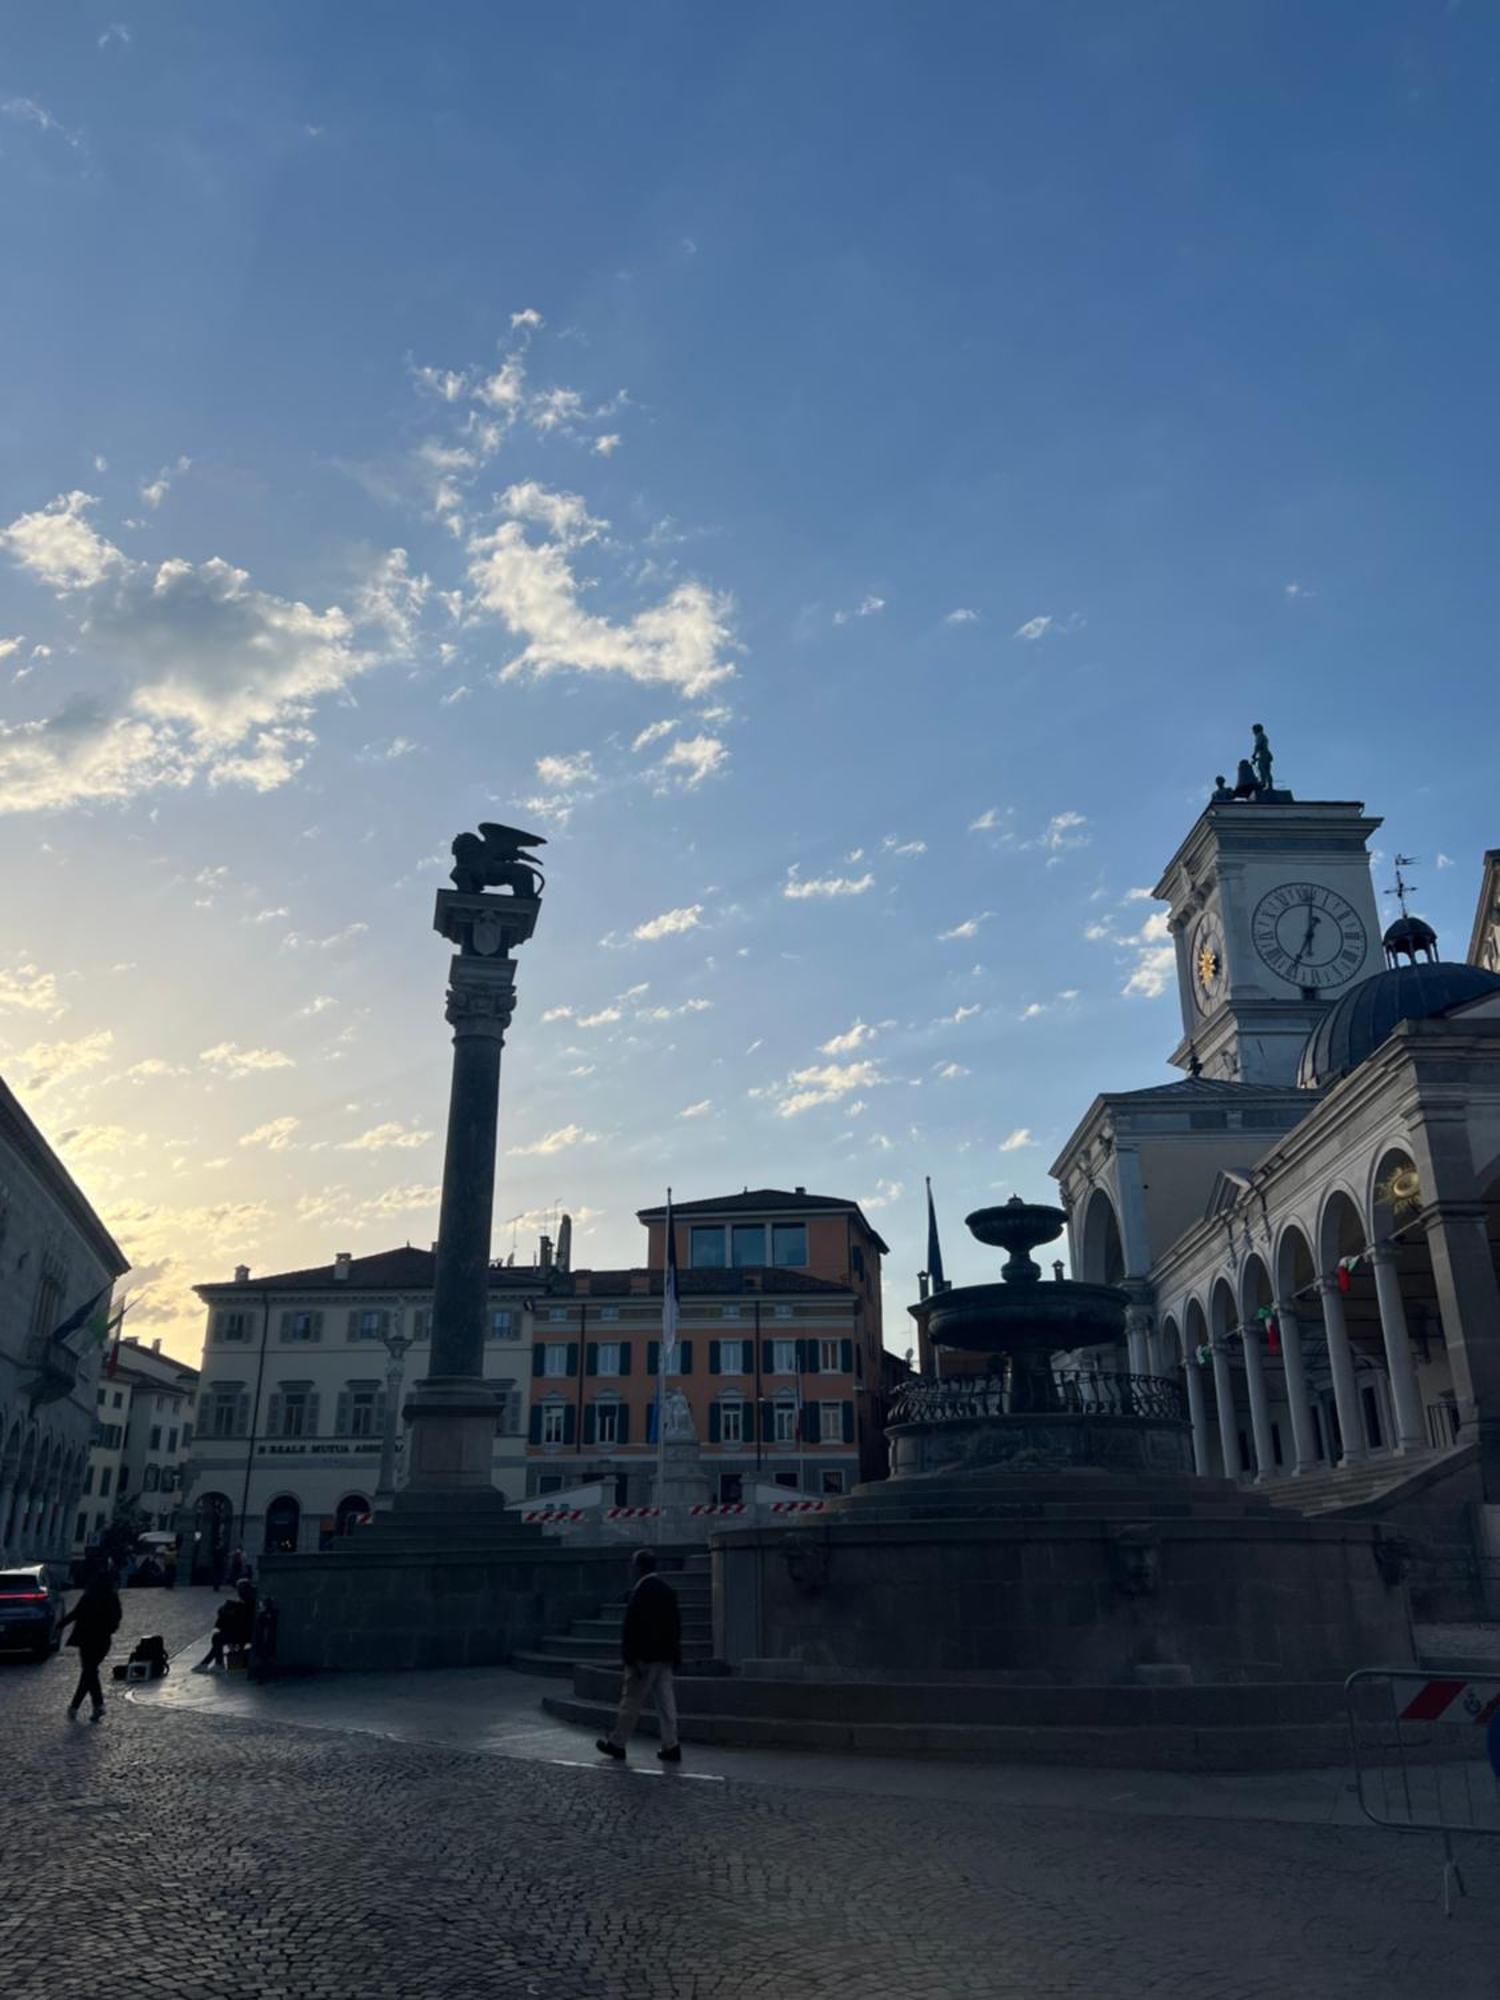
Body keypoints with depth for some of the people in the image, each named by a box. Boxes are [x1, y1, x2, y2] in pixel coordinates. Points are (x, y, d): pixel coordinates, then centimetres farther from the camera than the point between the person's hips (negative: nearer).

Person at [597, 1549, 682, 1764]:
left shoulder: (640, 1592, -16)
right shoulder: (667, 1589, 8)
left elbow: (631, 1626, -17)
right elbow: (676, 1623, 13)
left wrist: (628, 1656, -12)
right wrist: (675, 1653, 17)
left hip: (644, 1657, -7)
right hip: (665, 1656, 7)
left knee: (631, 1702, 4)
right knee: (665, 1703, 9)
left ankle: (617, 1743, 15)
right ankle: (671, 1746, 8)